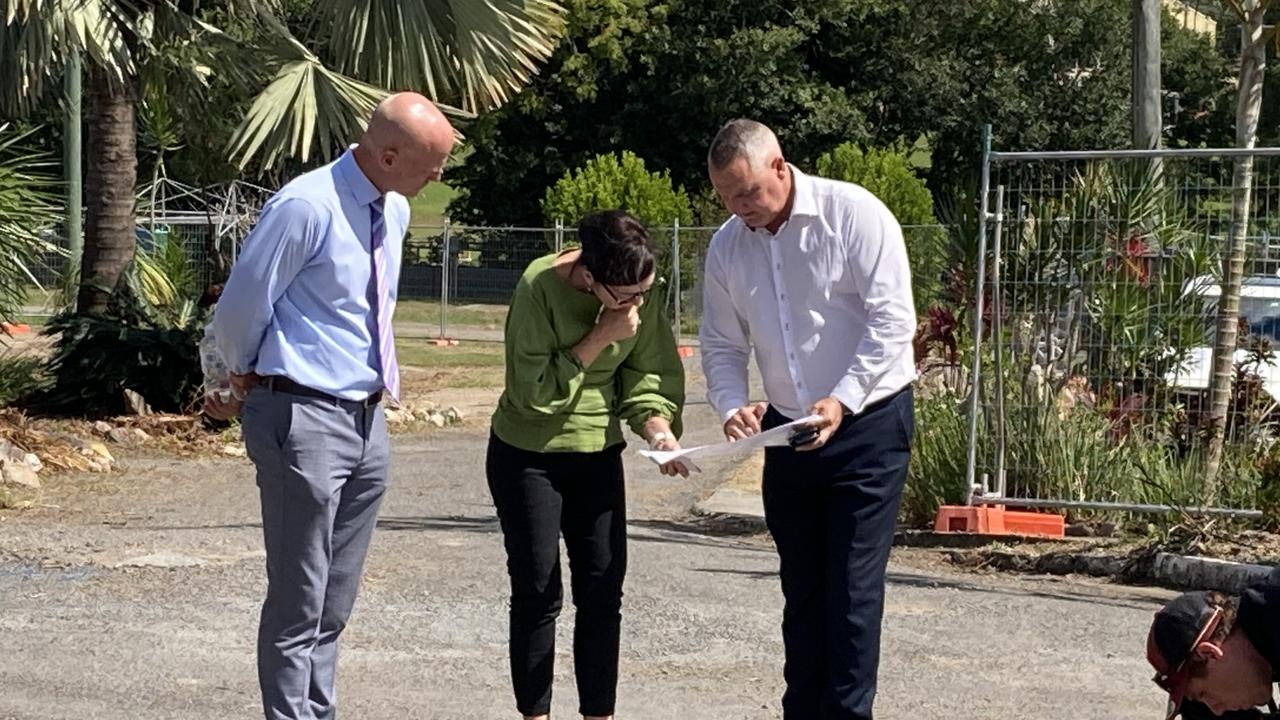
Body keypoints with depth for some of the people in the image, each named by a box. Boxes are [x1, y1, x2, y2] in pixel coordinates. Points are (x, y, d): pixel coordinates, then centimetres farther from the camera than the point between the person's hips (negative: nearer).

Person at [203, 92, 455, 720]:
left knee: (336, 601, 15)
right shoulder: (306, 208, -18)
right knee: (298, 602, -2)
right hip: (304, 418, -8)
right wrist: (247, 382, 8)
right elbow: (240, 308, -11)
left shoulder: (395, 210, 9)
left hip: (368, 416, 8)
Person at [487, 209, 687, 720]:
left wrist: (660, 433, -22)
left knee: (603, 590, 3)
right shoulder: (540, 287, -25)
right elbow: (532, 391, -25)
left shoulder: (641, 298, -11)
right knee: (538, 592, 0)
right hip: (528, 456, -4)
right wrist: (600, 338, -29)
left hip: (599, 453, 4)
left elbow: (646, 380, -4)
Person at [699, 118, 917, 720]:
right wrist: (732, 406, -11)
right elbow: (721, 344, 9)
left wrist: (842, 402, -26)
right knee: (801, 586, 12)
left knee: (852, 587, -7)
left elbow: (892, 321, -18)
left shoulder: (855, 215, -14)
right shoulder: (727, 246, 3)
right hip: (787, 432, 6)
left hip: (867, 425, -6)